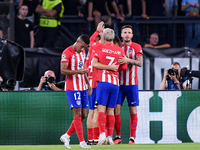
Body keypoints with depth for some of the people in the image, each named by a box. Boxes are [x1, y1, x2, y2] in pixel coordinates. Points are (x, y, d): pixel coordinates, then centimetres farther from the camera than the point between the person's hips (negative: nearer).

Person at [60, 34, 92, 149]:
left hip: (83, 88, 8)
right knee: (78, 114, -10)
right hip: (72, 87, -8)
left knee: (83, 115, 5)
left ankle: (66, 136, 17)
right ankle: (82, 142, -8)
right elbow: (63, 70, -20)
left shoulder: (82, 52, 14)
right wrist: (77, 72, -33)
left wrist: (88, 84, 20)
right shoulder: (67, 53, -12)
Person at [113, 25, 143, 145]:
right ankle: (118, 137, 5)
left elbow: (140, 63, -12)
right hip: (119, 83, 2)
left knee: (133, 111, -3)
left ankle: (132, 138, -2)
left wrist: (128, 60, -27)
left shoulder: (137, 47, 1)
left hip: (132, 83, -2)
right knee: (116, 109, -4)